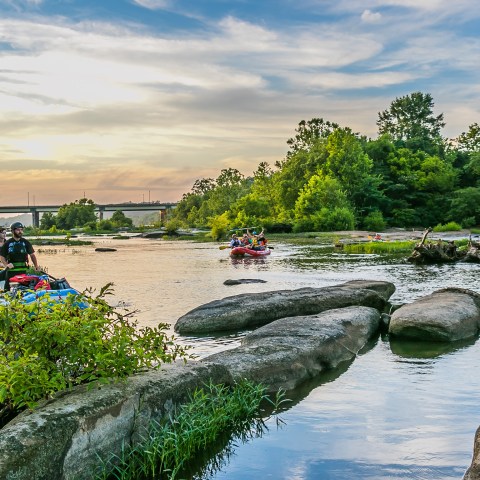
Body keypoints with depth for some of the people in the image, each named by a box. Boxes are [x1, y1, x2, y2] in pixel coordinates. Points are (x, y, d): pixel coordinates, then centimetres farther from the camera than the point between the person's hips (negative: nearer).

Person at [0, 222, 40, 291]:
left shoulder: (26, 242, 9)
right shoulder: (7, 243, 4)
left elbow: (32, 255, 14)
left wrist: (36, 266, 4)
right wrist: (6, 264, -12)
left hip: (23, 270, 1)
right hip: (11, 270, -1)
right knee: (7, 289, -2)